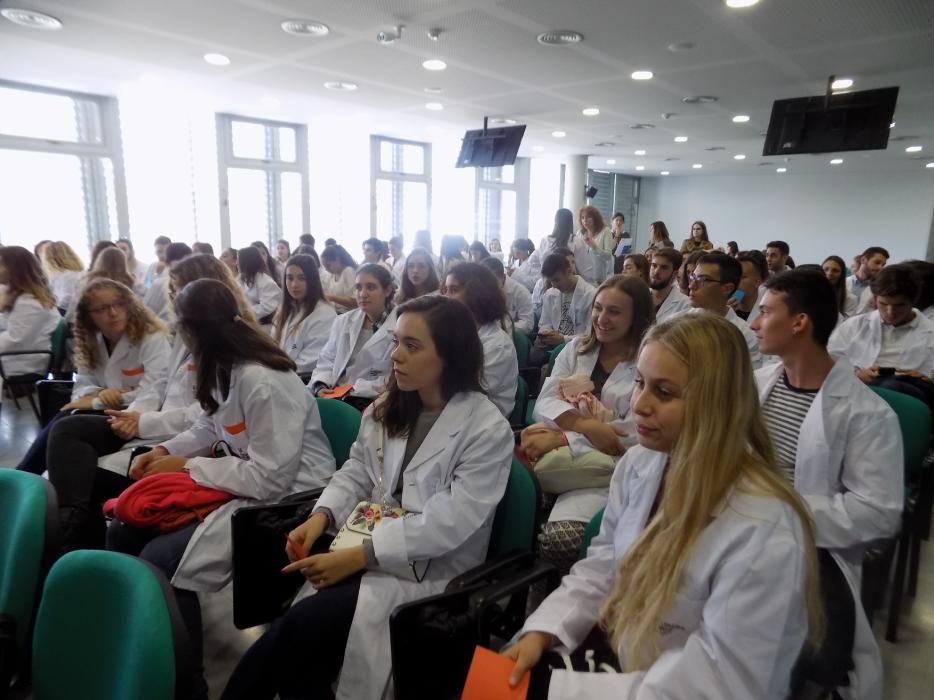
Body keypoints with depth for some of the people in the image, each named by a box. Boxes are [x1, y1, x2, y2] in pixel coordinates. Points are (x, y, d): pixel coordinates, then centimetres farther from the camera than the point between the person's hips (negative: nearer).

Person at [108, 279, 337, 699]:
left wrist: (188, 467, -17)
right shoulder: (224, 368, 5)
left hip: (283, 500, -10)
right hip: (241, 484, 10)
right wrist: (166, 450, -1)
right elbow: (210, 429, 18)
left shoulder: (262, 382, -25)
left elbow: (270, 478, -26)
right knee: (124, 532, 7)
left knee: (157, 562, -22)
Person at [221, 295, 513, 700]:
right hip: (371, 551, 5)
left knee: (303, 622, -21)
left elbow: (449, 523, -21)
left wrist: (358, 556, -24)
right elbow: (356, 473, 10)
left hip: (433, 570, -5)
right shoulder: (386, 409, 7)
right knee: (300, 633, -21)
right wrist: (321, 516, -10)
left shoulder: (488, 430, -15)